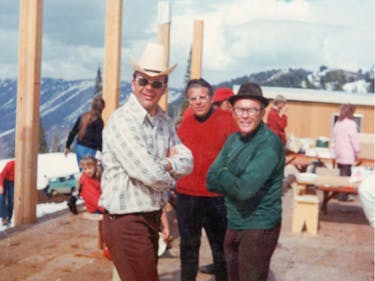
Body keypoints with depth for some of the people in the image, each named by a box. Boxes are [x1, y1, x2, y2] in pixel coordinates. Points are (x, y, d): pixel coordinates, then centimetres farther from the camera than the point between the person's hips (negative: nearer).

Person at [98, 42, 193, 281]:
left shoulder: (165, 121, 8)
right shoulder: (122, 121, -18)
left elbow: (187, 161, 4)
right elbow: (150, 175, -23)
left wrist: (164, 164, -15)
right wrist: (171, 175, -3)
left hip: (153, 216, 8)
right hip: (126, 221, -8)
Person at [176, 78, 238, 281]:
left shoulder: (226, 120, -6)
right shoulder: (185, 124, 9)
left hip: (217, 197, -4)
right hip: (186, 196, 5)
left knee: (220, 247, 8)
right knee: (188, 247, 17)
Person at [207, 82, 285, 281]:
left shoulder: (269, 144, -19)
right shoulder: (233, 140, 5)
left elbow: (245, 189, -26)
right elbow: (210, 180, 1)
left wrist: (222, 175, -9)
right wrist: (233, 182, -15)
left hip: (259, 228, -7)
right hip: (233, 225, 7)